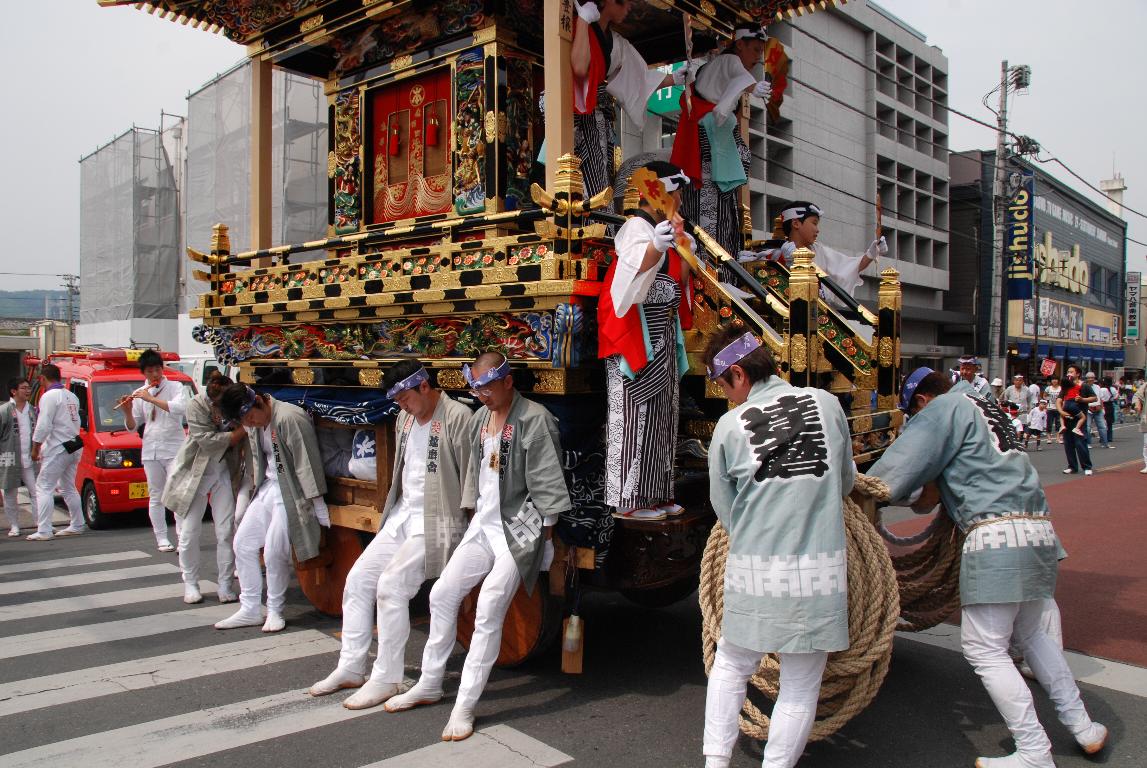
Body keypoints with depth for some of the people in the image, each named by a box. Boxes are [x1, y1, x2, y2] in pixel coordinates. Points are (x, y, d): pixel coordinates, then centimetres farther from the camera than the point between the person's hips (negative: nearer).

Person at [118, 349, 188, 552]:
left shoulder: (175, 387, 0)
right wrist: (127, 412, -8)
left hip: (174, 448, -4)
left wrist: (151, 399, -20)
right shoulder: (139, 394, 10)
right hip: (150, 450, 4)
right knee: (156, 497, 6)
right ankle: (161, 538, 12)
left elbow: (180, 408, -20)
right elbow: (132, 426, 12)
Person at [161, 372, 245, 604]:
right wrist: (241, 431, -28)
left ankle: (225, 585, 9)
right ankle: (190, 585, 19)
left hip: (223, 473, 2)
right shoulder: (196, 406, -20)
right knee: (189, 533, 3)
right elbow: (208, 441, -26)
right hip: (194, 473, -2)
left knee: (226, 532, -1)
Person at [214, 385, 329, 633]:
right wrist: (242, 498, 13)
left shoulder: (290, 419, -21)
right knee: (243, 543, 8)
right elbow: (253, 464, 16)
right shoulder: (254, 426, 6)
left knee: (275, 552, -11)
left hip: (291, 492, -9)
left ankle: (275, 611, 10)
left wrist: (320, 510, -20)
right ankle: (250, 610, 19)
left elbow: (307, 464, -21)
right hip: (266, 488, 9)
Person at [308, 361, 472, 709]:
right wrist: (394, 508, 14)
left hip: (437, 521, -9)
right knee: (358, 578, 4)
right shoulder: (405, 419, 11)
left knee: (391, 585, -19)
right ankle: (351, 667, 16)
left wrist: (468, 534, -13)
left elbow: (470, 479, -14)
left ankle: (386, 678, -6)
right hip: (402, 515, 9)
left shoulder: (457, 417, -14)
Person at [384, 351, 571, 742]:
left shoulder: (535, 419, -13)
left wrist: (543, 539, -12)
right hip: (483, 525, 8)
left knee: (488, 612, -12)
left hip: (520, 529, -8)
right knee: (442, 593, 8)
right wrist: (472, 515, 14)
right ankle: (429, 684, 24)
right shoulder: (479, 419, 10)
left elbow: (548, 485, -12)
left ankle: (465, 706, -1)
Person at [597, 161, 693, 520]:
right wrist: (655, 247, -51)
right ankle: (628, 500, -3)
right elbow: (630, 270, -32)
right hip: (637, 334, -10)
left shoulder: (663, 228, 19)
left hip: (662, 334, 10)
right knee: (635, 413, -8)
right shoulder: (637, 228, -10)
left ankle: (654, 493, 17)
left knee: (660, 413, 10)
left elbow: (677, 282, 17)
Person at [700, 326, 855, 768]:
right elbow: (846, 482, 14)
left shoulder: (729, 425, -3)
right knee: (800, 687, 14)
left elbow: (724, 508, 4)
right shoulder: (826, 404, 2)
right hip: (819, 569, 0)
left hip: (753, 570, 0)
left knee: (729, 668, 21)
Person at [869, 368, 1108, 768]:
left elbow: (901, 466, -6)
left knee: (984, 648, -2)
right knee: (1031, 635, 24)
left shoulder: (945, 408, 0)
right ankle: (1082, 726, 32)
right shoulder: (984, 406, 24)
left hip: (997, 534, -9)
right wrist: (935, 492, 25)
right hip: (1039, 529, 9)